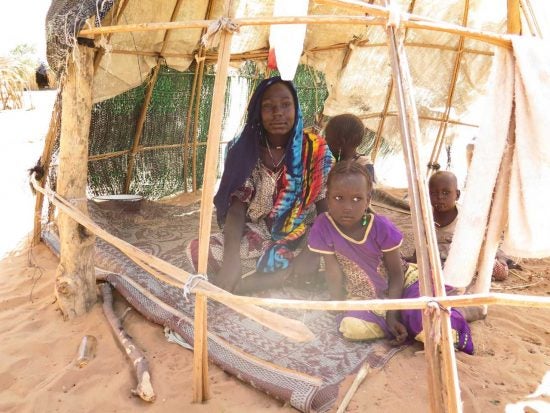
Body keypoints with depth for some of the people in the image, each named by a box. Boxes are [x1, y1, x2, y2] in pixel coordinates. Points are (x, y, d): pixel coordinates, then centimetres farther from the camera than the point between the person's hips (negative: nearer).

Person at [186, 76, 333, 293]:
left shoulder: (315, 150, -8)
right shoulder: (245, 150, -7)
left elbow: (326, 212, -7)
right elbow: (236, 209, -13)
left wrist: (310, 255, -23)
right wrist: (231, 260, -28)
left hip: (301, 240, 0)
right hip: (257, 235, 1)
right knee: (199, 251, -23)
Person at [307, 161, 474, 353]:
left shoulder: (381, 227, -18)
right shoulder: (323, 227, -19)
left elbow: (396, 273, -10)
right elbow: (334, 275, -13)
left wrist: (392, 315, -19)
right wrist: (341, 311, -9)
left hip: (400, 282, -1)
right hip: (364, 298, 2)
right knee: (352, 326, -32)